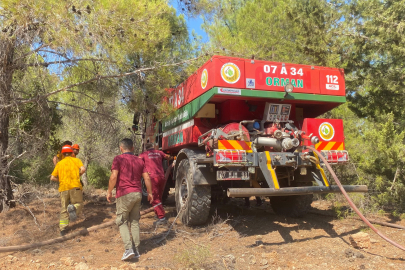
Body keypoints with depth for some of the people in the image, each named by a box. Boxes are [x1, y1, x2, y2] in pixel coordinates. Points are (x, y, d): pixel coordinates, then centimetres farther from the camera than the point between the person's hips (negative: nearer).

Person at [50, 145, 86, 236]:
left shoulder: (59, 163, 16)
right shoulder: (76, 160, 10)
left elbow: (52, 178, 8)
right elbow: (83, 169, -8)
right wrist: (77, 175, 8)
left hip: (63, 188, 3)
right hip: (75, 186, -2)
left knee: (64, 209, 11)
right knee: (78, 204, 4)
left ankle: (62, 229, 4)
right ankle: (73, 208, -29)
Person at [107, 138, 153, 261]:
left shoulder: (118, 159, -5)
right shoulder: (139, 160, 10)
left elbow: (114, 176, -15)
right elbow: (147, 178, 7)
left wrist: (109, 192, -4)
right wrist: (149, 192, 16)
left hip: (124, 194, -5)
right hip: (138, 194, 5)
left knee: (122, 222, 5)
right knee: (135, 221, 13)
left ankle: (129, 249, -7)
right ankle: (136, 250, 16)